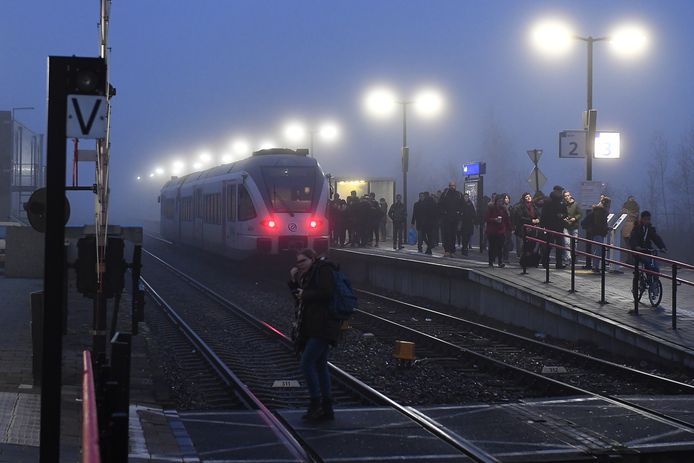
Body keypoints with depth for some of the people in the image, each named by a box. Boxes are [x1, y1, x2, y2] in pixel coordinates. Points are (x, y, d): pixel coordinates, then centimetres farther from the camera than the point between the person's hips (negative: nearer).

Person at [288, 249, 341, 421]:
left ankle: (315, 404, -9)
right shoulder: (309, 275, 21)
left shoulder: (323, 270, -7)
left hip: (322, 328, -11)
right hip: (313, 328, 11)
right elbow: (299, 297, 22)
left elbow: (326, 293, -21)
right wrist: (294, 281, 8)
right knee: (320, 366, 11)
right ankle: (327, 408, 15)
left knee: (306, 363, -14)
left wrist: (305, 295, -11)